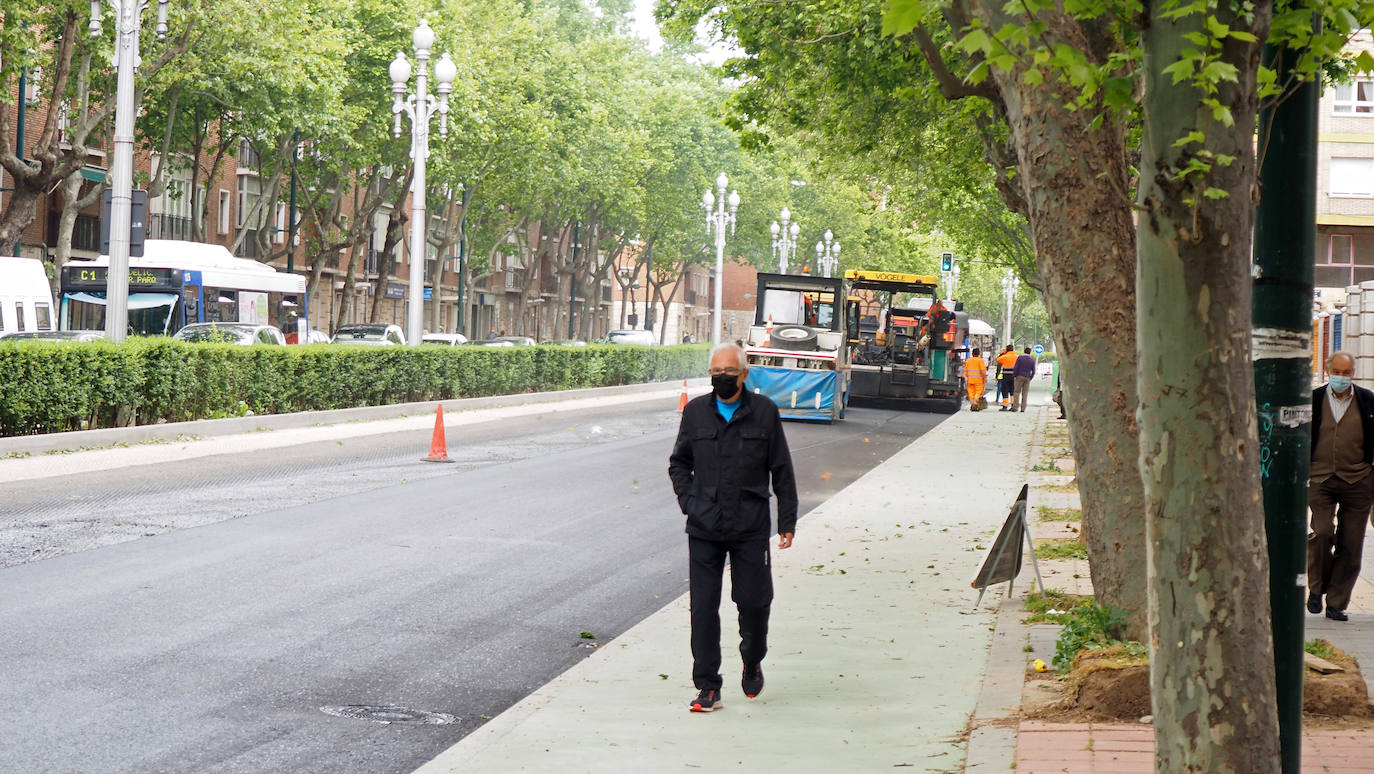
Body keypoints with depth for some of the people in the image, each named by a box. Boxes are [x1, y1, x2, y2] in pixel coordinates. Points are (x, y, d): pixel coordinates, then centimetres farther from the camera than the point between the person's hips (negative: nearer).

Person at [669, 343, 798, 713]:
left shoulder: (764, 412, 1)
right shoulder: (696, 412, 6)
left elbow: (782, 470, 6)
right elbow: (679, 463, 17)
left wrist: (787, 521, 3)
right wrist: (689, 501, 2)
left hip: (750, 529, -1)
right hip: (704, 530, 1)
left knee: (754, 602, 2)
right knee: (703, 609, -1)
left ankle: (752, 663, 31)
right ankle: (707, 688, 7)